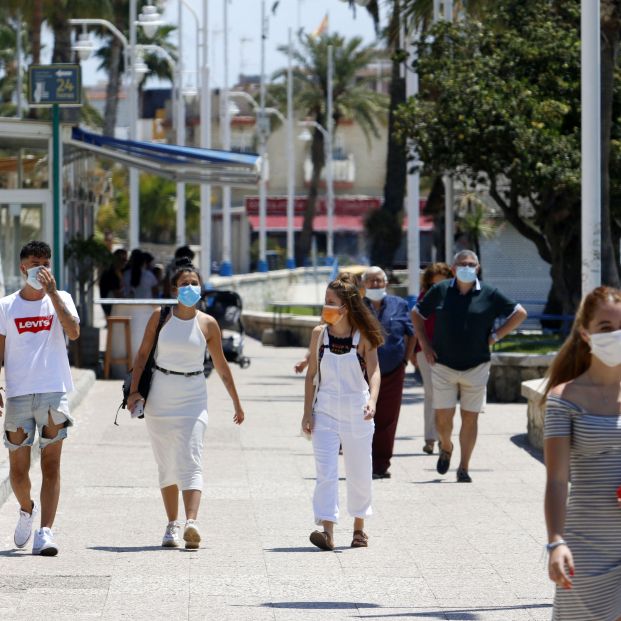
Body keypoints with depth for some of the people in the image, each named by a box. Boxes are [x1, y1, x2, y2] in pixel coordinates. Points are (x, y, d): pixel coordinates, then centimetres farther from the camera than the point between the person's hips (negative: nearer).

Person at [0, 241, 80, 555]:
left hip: (54, 391, -1)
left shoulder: (61, 299, 6)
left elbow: (73, 332, -12)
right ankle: (27, 509, 35)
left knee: (51, 465, -8)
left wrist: (52, 292, -16)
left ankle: (45, 532, -12)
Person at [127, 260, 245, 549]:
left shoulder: (208, 324, 2)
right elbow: (143, 354, 6)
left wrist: (236, 403, 15)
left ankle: (191, 523, -29)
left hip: (193, 397, -1)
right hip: (160, 395, 1)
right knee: (166, 464, 7)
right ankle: (172, 525, 16)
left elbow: (221, 366, 10)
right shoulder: (160, 317, 2)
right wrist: (134, 390, -5)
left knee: (191, 462, -15)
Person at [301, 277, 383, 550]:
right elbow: (311, 374, 7)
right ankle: (327, 530, -20)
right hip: (325, 412, 1)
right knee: (325, 472, -12)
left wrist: (372, 400, -32)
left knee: (359, 473, 10)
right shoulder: (319, 334, 2)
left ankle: (359, 527, 29)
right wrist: (307, 412, 1)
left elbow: (374, 372, -14)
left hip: (356, 412, -1)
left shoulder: (363, 336, -5)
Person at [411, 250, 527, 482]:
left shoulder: (489, 295, -1)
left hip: (476, 367, 0)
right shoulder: (440, 291, 1)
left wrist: (495, 336, 0)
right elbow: (417, 313, 13)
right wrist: (424, 344, 4)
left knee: (470, 417, 1)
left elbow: (519, 313, 7)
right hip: (443, 365, 0)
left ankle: (464, 468, 10)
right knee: (443, 416, -1)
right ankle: (446, 448, 31)